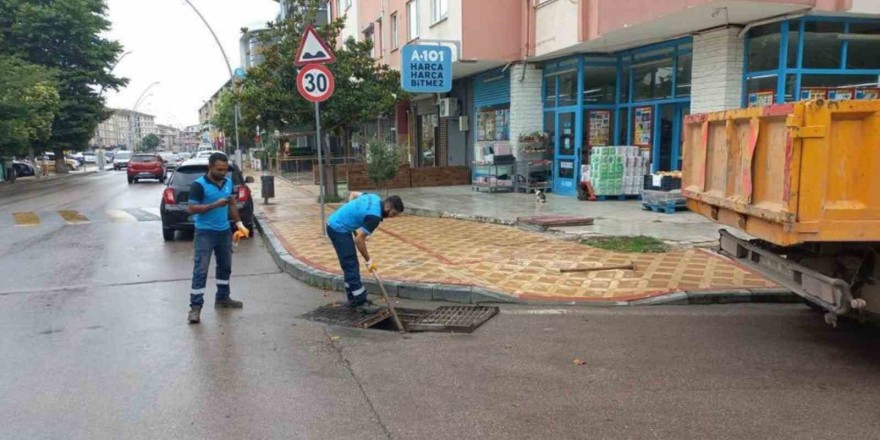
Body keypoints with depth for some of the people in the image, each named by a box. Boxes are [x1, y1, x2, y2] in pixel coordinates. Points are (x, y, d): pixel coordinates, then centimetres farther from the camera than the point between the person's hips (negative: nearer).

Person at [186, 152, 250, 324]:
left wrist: (239, 224, 9)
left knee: (225, 266, 16)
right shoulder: (199, 185, -13)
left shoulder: (228, 182, 7)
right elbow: (192, 208, -18)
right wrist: (215, 205, -26)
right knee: (200, 270, -7)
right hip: (205, 232, -7)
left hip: (224, 231, 7)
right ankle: (195, 307, -4)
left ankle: (222, 298, 31)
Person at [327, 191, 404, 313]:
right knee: (352, 267, -7)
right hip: (339, 230, -10)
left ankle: (353, 298, 24)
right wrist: (369, 261, -11)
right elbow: (359, 239, -21)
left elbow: (353, 194, 20)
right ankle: (361, 303, -3)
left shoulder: (375, 198, 3)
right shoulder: (375, 216, -23)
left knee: (350, 266, 16)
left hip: (335, 224, 10)